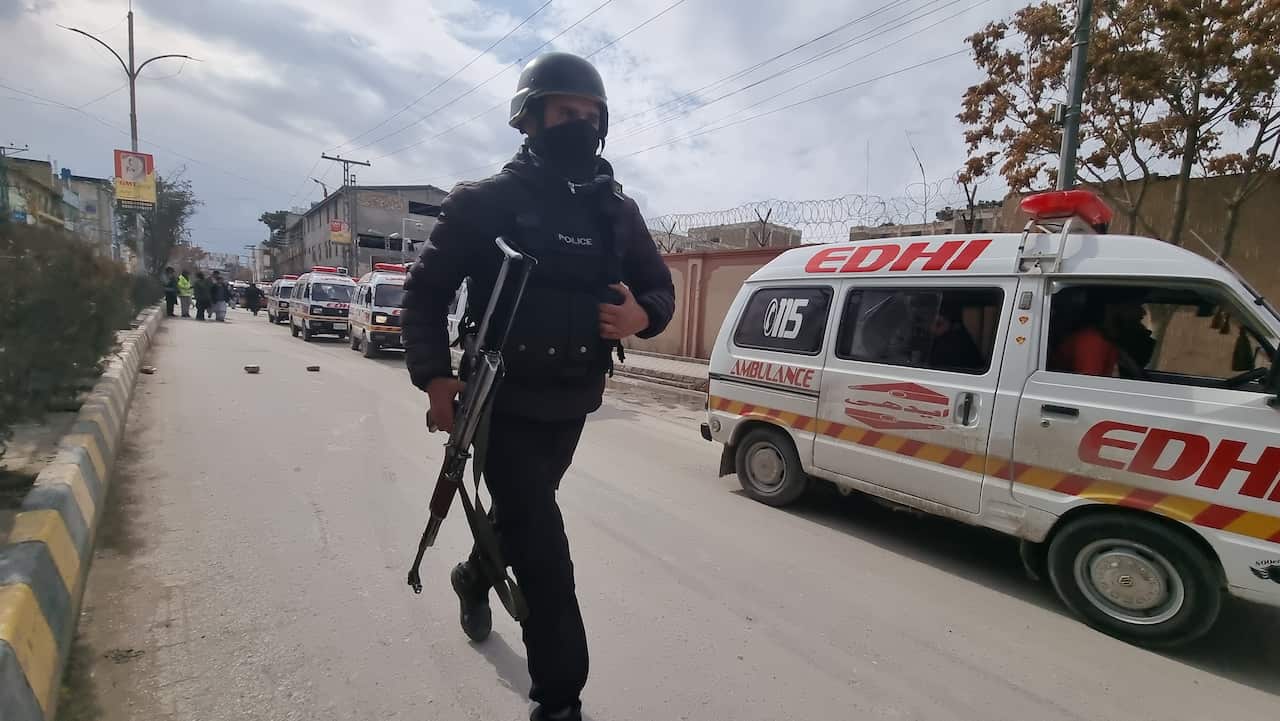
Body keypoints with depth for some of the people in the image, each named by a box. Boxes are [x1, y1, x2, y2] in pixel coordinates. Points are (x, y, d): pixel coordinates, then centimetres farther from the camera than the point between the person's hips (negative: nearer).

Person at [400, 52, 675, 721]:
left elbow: (660, 288, 10)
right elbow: (425, 289, -4)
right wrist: (434, 375, -15)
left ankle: (473, 577, 57)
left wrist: (641, 316, -13)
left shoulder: (617, 210, 5)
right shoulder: (486, 202, -8)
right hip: (505, 403, -5)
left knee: (523, 514, 24)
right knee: (542, 549, -7)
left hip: (571, 403, 5)